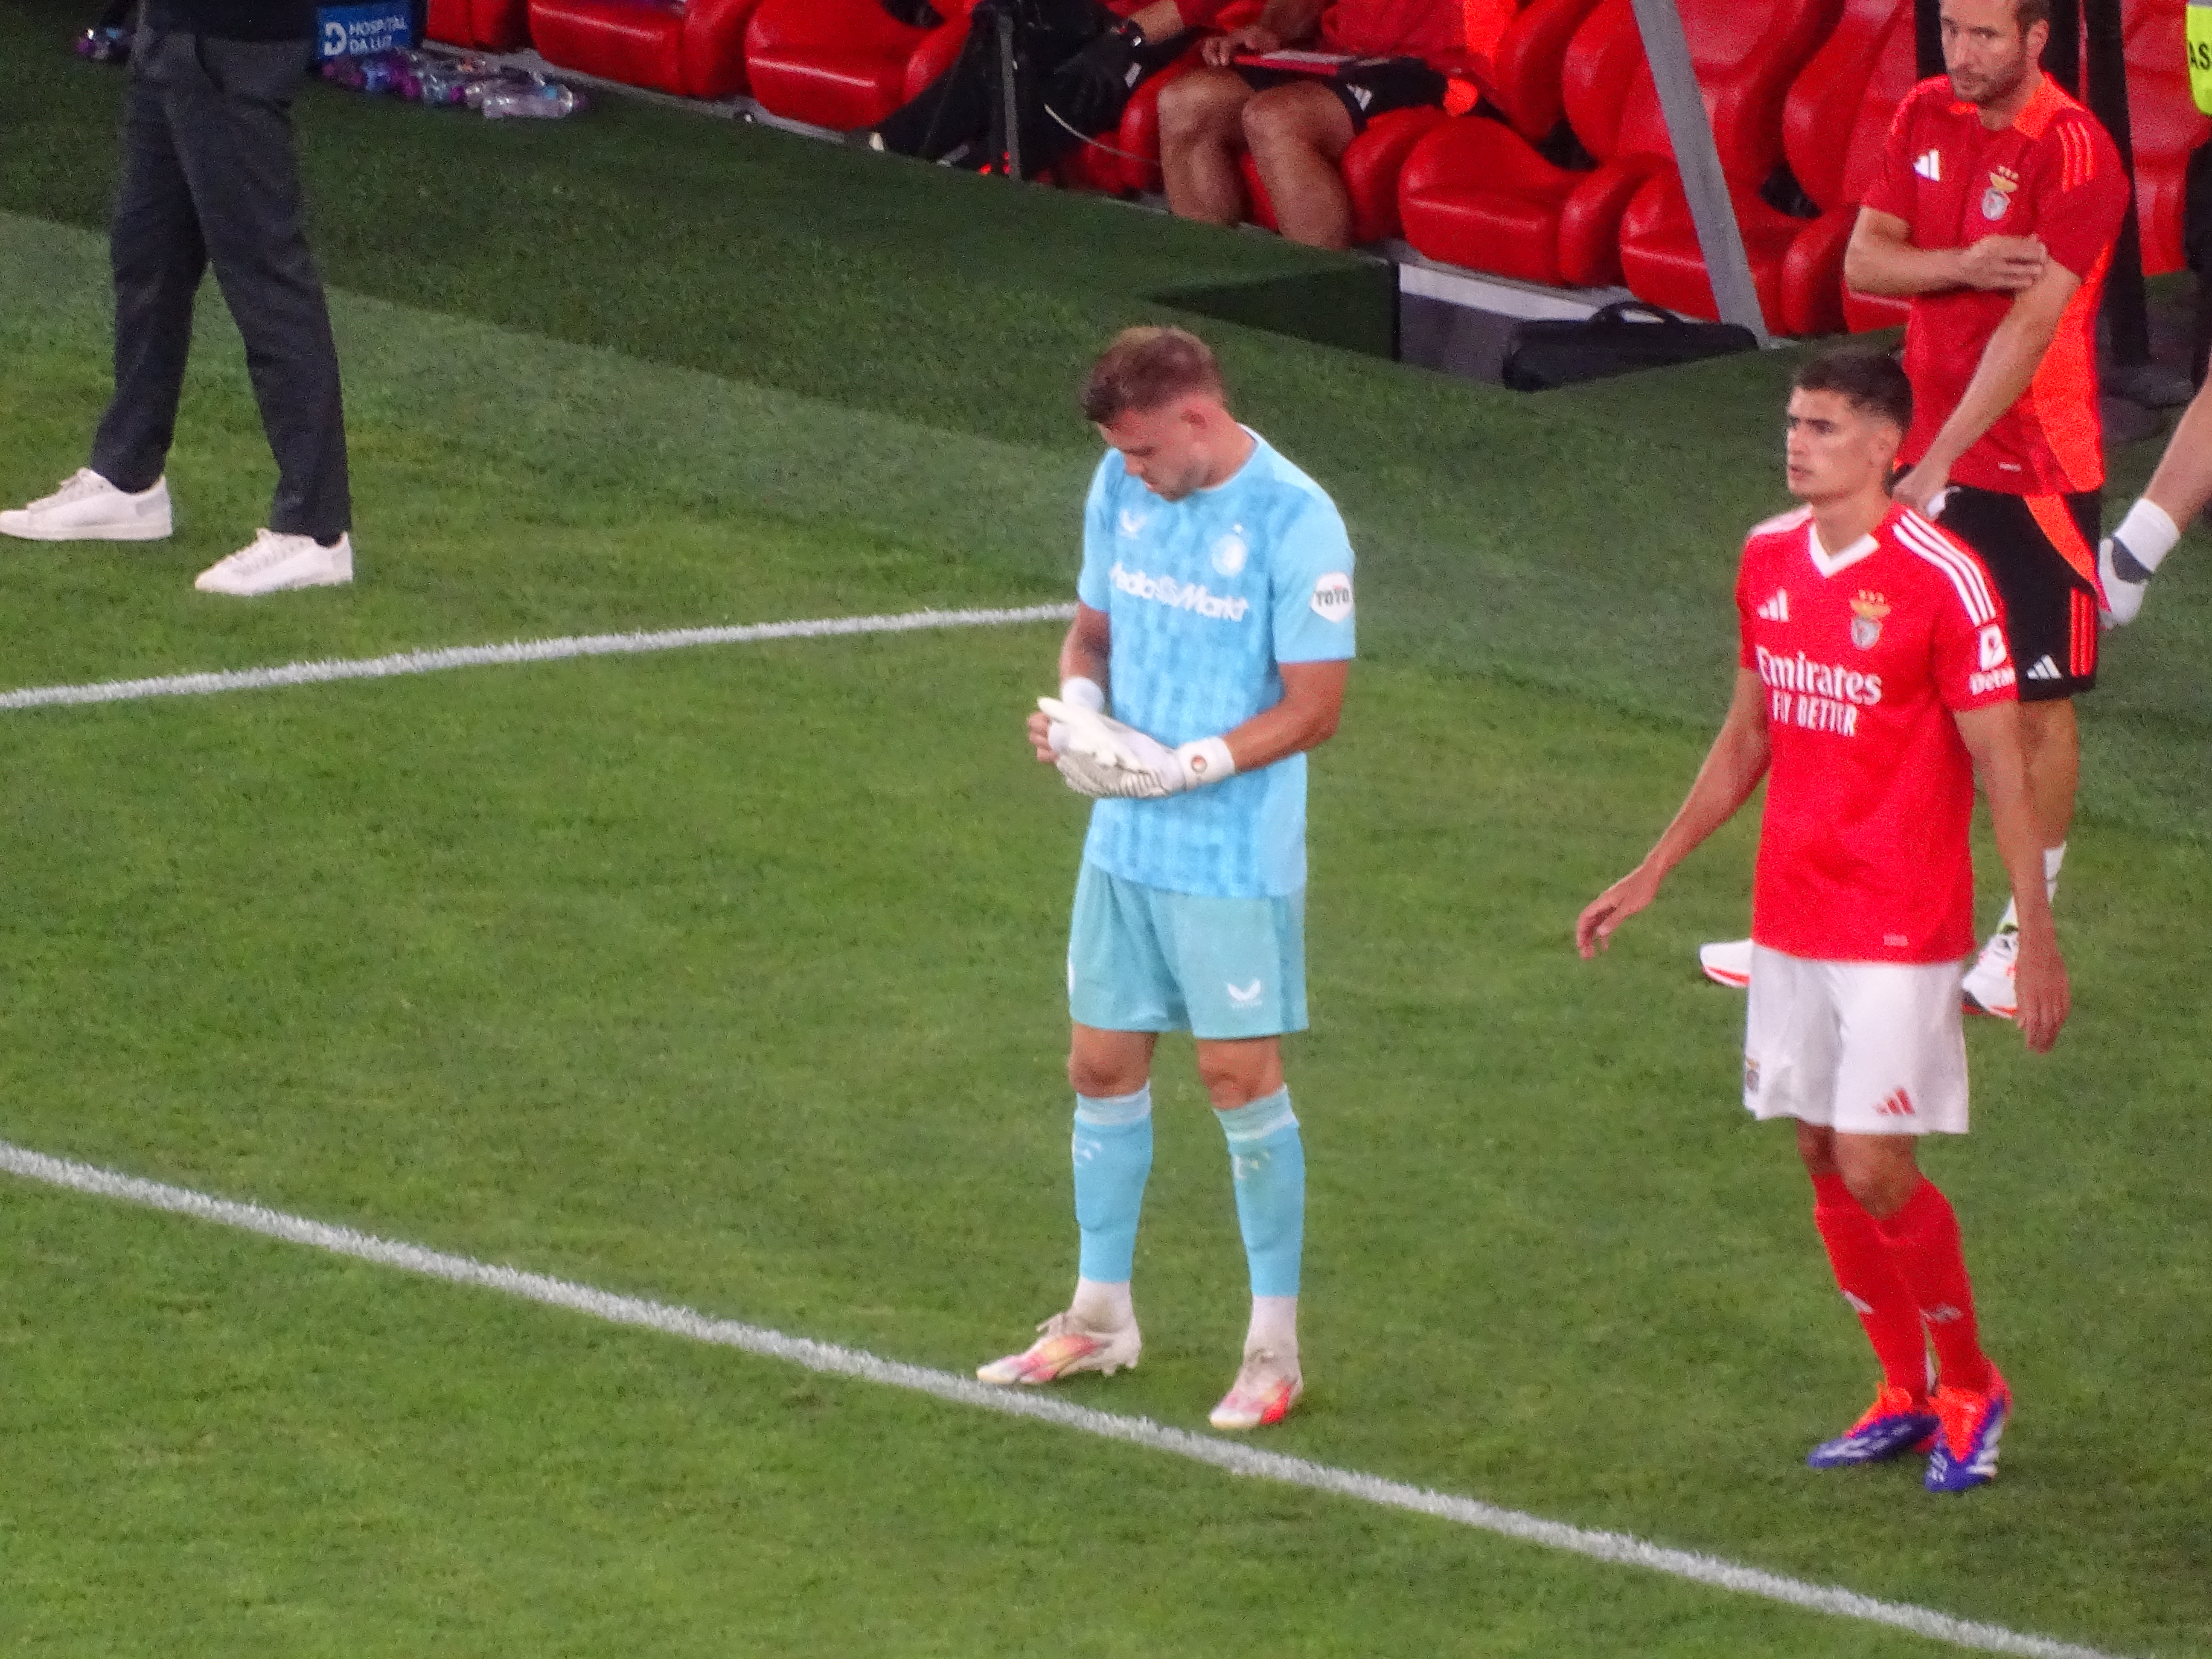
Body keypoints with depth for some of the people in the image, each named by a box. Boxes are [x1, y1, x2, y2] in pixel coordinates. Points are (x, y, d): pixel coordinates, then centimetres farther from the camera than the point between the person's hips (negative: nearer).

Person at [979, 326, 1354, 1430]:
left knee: (1242, 1083, -1)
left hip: (1237, 859, -6)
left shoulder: (1295, 523, -16)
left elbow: (1311, 710, -15)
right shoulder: (1123, 490, 3)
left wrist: (1181, 766, -21)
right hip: (1123, 843, 6)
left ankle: (1275, 1347, 10)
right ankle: (1099, 1317, 26)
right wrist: (1077, 707, -5)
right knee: (1102, 1067, 12)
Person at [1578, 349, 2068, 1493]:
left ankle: (1971, 1389, 11)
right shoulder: (1768, 560, 6)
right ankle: (1906, 1396, 23)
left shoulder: (1942, 581, -14)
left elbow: (2000, 768, -12)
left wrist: (2036, 935, -14)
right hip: (1789, 917, 6)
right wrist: (1654, 872, 20)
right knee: (1824, 1160, 8)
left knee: (1876, 1167, -9)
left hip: (1900, 928, -6)